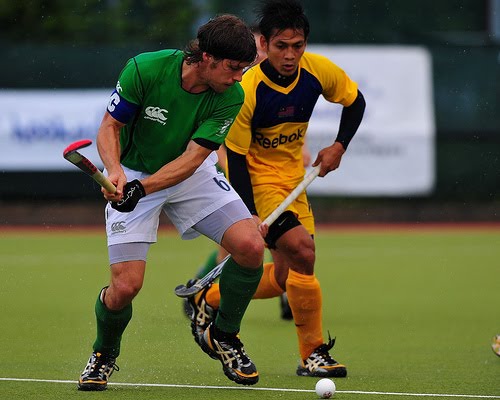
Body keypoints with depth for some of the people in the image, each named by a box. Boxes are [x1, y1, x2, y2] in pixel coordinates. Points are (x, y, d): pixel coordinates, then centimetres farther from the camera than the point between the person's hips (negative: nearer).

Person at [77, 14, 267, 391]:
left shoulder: (231, 97, -19)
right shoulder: (144, 70, -25)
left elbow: (191, 158, -21)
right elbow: (110, 127, -14)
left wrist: (142, 188, -36)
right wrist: (116, 171, -33)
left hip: (192, 175, 3)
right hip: (131, 174, -3)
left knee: (251, 246, -17)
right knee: (126, 285, -16)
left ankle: (224, 336, 8)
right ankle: (103, 356, 17)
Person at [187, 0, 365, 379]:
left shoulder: (319, 70, -13)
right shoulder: (247, 91, -26)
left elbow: (355, 101, 7)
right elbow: (236, 156, -21)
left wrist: (339, 146, -7)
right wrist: (249, 219, -25)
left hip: (292, 175, 7)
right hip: (255, 179, -7)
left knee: (284, 276, 6)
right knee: (302, 250, -24)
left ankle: (209, 299, 29)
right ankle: (313, 354, -14)